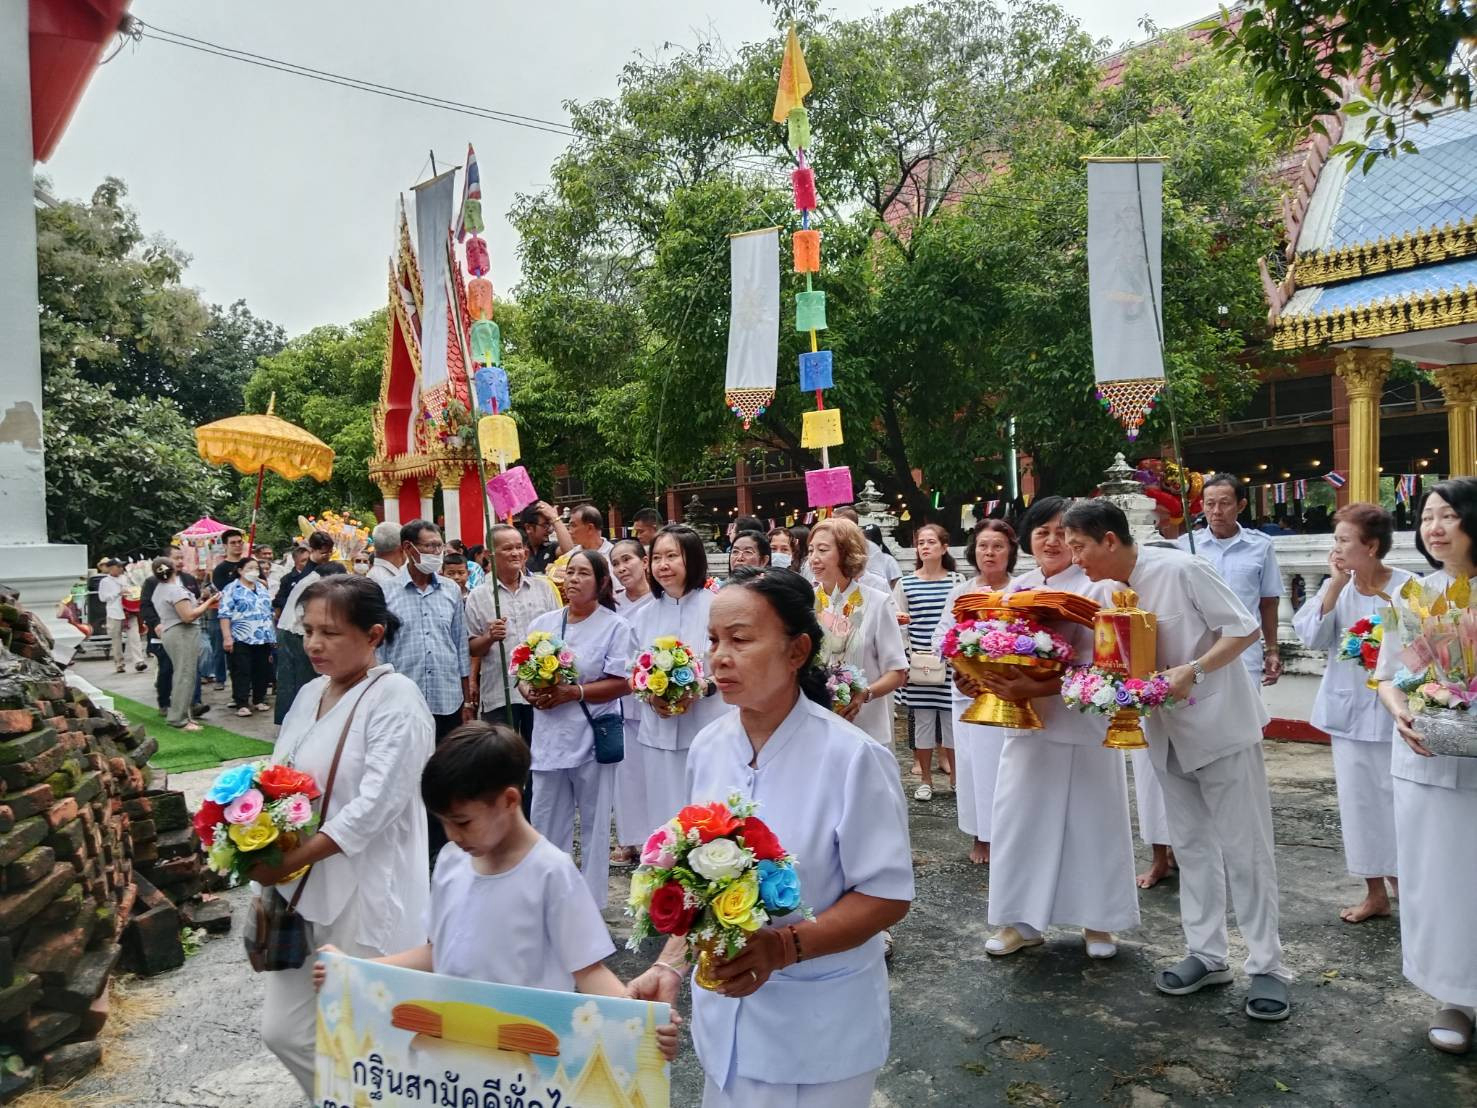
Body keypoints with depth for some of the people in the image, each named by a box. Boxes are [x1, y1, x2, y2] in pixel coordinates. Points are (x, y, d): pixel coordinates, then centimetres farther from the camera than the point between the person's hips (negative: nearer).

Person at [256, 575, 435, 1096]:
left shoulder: (396, 698, -15)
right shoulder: (311, 693, 9)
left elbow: (375, 805, -21)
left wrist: (289, 861, -19)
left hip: (369, 895, -7)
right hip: (304, 889, 8)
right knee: (284, 1030, 14)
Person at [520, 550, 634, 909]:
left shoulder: (615, 627, -5)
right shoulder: (542, 623, 8)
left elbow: (621, 683, -12)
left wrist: (572, 693, -19)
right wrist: (531, 693, -11)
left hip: (592, 739, -4)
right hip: (548, 737, 4)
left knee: (593, 824, 9)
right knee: (546, 823, 12)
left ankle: (591, 900, 23)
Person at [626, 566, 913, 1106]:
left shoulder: (851, 757, -21)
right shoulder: (708, 747, -5)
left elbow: (888, 895, -16)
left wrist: (783, 947, -26)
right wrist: (671, 965, -7)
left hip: (818, 1025, -4)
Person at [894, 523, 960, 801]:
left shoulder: (957, 582, 2)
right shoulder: (906, 584, 2)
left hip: (950, 663, 0)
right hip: (918, 663, 0)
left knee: (951, 718, 5)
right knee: (922, 719, 5)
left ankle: (955, 777, 21)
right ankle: (926, 780, 18)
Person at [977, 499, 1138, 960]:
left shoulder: (1097, 588, -9)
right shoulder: (1016, 588, 8)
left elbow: (1096, 664, -16)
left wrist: (1037, 689, -26)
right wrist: (996, 681, -9)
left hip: (1082, 723, -4)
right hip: (1026, 720, 5)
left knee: (1089, 820, 7)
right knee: (1020, 816, 7)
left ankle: (1097, 920, 24)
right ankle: (1022, 919, 20)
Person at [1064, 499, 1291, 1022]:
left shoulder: (1181, 570, -20)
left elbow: (1246, 628, -17)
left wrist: (1193, 671, -28)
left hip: (1220, 722, -7)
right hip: (1169, 733, 7)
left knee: (1244, 849, 1)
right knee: (1192, 846, 13)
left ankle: (1267, 967, 12)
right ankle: (1206, 955, 24)